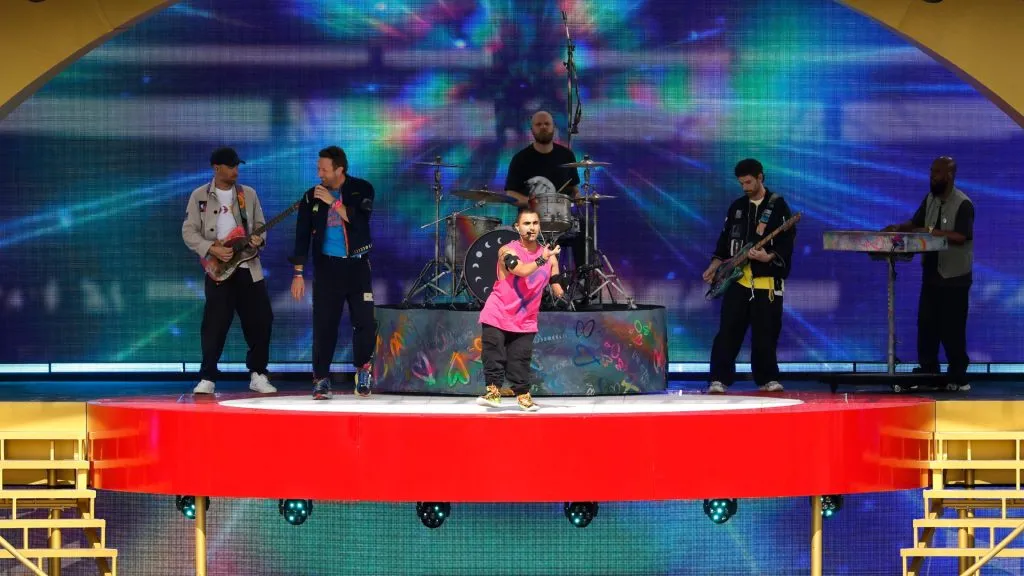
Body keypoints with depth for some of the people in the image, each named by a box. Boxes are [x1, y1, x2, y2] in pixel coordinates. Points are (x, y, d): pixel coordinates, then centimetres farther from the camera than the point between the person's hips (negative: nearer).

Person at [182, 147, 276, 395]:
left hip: (248, 267, 3)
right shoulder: (199, 196, 1)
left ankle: (258, 375, 12)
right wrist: (212, 249, -15)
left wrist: (259, 239, -11)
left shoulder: (248, 194, 9)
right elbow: (189, 232, -2)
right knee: (215, 323, -8)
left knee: (260, 321, 0)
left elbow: (260, 225, 13)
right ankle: (207, 378, -1)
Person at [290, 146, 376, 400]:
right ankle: (321, 379, 2)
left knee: (365, 321, -4)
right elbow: (303, 235, 4)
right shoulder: (312, 197, 3)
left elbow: (360, 221, -16)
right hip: (327, 266, 1)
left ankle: (363, 368, 18)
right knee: (324, 324, -4)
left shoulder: (361, 190, -1)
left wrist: (334, 202, -18)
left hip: (357, 265, -1)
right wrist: (298, 273, 1)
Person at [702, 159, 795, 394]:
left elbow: (786, 244, -8)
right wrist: (714, 266, 6)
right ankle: (719, 379, -3)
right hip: (737, 279, 3)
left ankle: (767, 379, 12)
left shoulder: (778, 206, -1)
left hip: (767, 281, -3)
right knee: (728, 332, -3)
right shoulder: (737, 207, 13)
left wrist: (768, 257, -24)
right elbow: (725, 241, 18)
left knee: (765, 334, 0)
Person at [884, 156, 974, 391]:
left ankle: (958, 378, 6)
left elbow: (961, 236, -23)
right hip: (931, 274, 7)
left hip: (954, 277, -7)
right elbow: (916, 223, 12)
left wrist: (931, 231, -25)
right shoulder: (930, 199, 9)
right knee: (926, 325, 6)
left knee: (952, 328, -2)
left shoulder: (963, 204, -14)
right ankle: (928, 371, 13)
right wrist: (899, 228, -7)